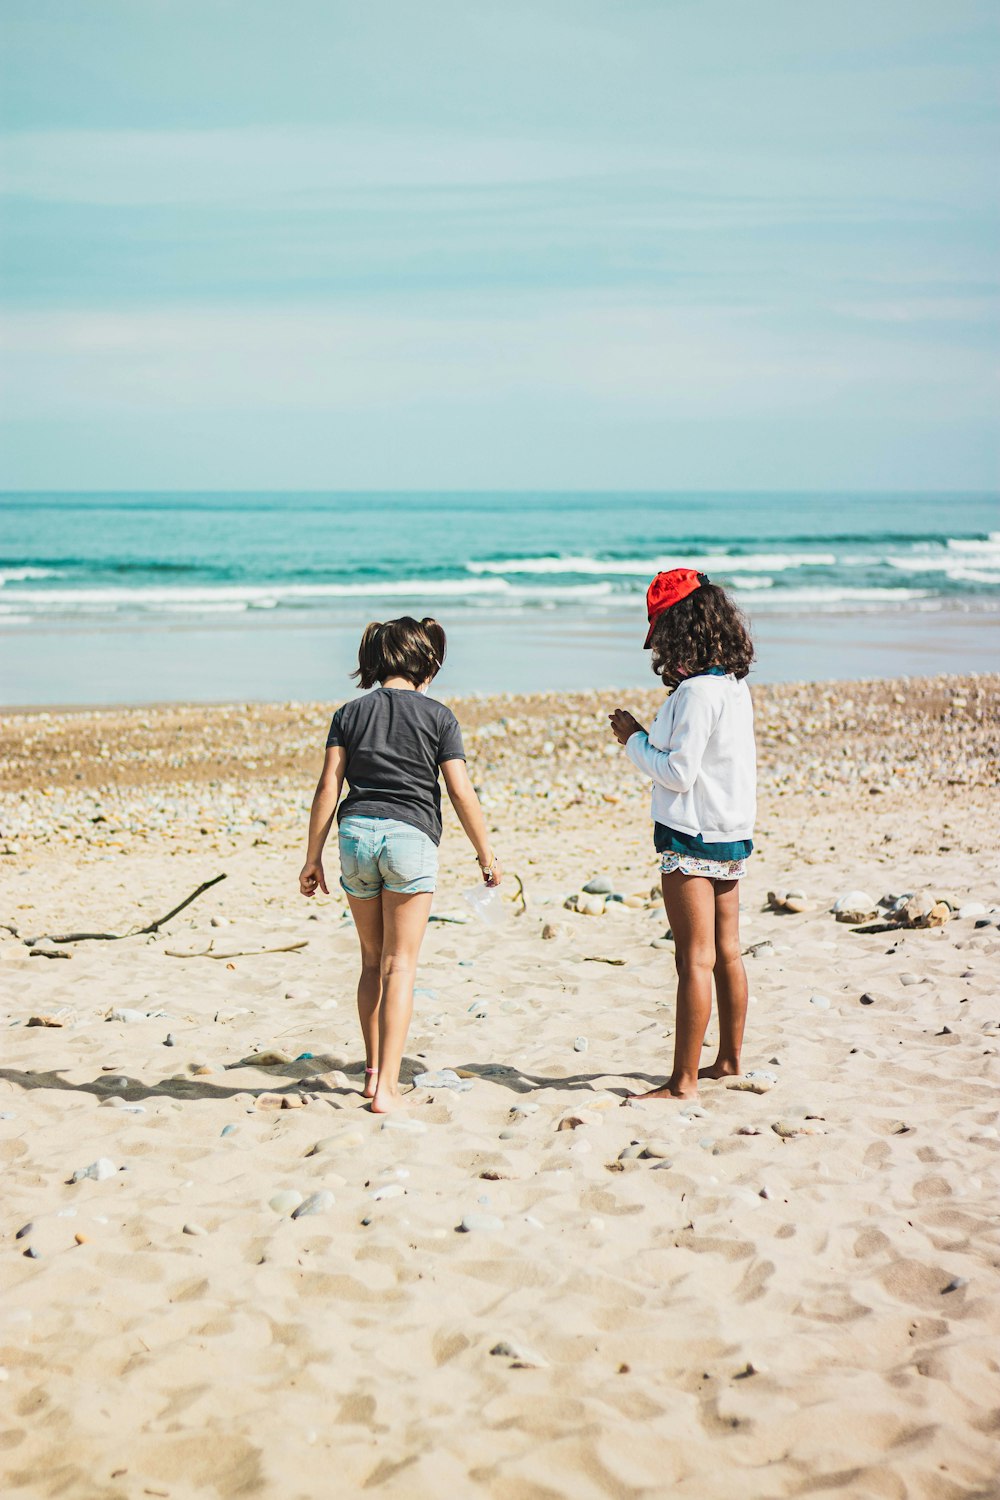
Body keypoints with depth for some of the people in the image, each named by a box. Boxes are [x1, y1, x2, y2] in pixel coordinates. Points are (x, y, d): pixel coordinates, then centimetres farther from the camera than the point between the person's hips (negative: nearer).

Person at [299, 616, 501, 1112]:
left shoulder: (350, 713, 9)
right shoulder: (437, 715, 2)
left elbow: (328, 787, 2)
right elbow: (462, 793, -2)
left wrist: (312, 858, 5)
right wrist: (487, 855, 7)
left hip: (356, 832, 3)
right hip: (411, 835, -3)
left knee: (373, 960, 18)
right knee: (400, 965, 0)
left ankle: (373, 1071, 24)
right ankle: (387, 1086, -4)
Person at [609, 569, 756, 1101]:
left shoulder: (696, 692, -19)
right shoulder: (736, 686, 9)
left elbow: (678, 772, -20)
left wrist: (634, 740, -7)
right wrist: (644, 737, 10)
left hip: (692, 838, -9)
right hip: (732, 836, 9)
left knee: (695, 960, -6)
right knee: (726, 954, 17)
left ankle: (684, 1081, -1)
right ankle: (728, 1061, 29)